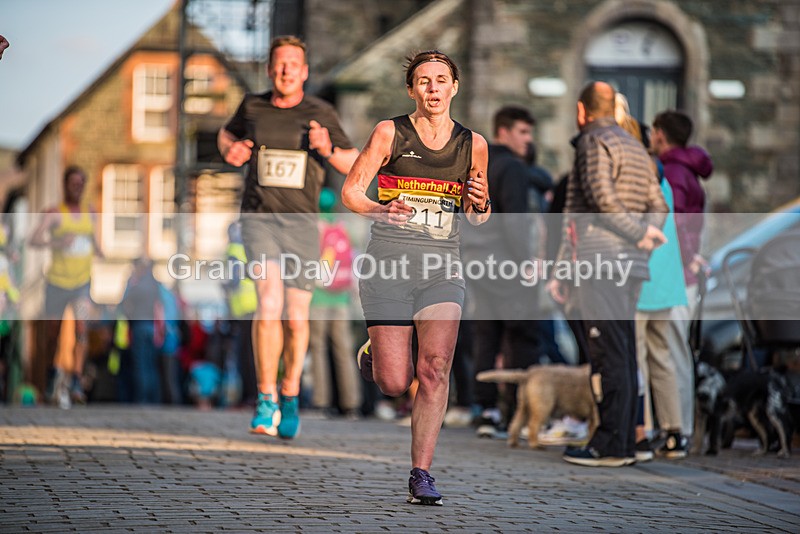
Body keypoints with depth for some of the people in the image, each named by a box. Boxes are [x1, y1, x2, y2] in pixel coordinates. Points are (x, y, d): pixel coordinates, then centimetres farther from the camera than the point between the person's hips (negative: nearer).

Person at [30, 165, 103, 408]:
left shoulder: (91, 214, 9)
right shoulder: (54, 213, -5)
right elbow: (34, 239, -20)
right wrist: (56, 242, -35)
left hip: (83, 282, 2)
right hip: (57, 281, -2)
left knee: (81, 329, -16)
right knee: (53, 332, 10)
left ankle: (76, 383, -20)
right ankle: (53, 374, 36)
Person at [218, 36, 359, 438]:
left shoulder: (321, 114, 1)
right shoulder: (253, 106, 5)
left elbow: (355, 166, 5)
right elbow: (228, 133, 27)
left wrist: (329, 151, -15)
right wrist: (229, 151, 4)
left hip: (301, 224, 1)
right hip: (258, 219, 0)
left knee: (296, 317, 4)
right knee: (269, 302, -21)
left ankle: (290, 395, 30)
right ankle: (266, 401, -12)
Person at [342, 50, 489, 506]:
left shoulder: (473, 144, 8)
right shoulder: (389, 133, 0)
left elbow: (477, 219, 17)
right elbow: (350, 191, 0)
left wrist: (481, 204, -7)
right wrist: (380, 211, -20)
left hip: (442, 267, 2)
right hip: (388, 262, -1)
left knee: (435, 369, -17)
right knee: (395, 386, -3)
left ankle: (422, 473, -11)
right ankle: (374, 356, 33)